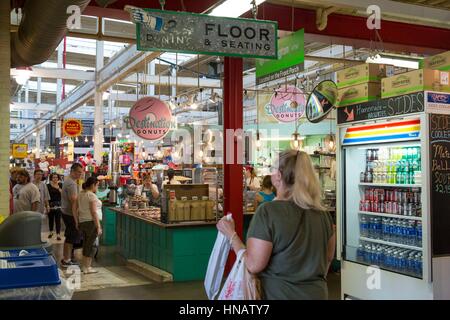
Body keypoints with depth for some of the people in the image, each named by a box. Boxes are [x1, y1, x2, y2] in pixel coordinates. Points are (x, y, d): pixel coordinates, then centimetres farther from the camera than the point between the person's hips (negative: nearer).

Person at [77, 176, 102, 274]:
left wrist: (79, 223, 18)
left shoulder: (81, 194, 10)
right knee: (90, 244, 0)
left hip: (82, 222, 8)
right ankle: (87, 267, 5)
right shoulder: (92, 195, -14)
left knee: (85, 244, 16)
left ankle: (85, 266, 23)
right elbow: (94, 212, -18)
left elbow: (79, 210, 13)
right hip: (91, 222, -8)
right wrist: (98, 227, -16)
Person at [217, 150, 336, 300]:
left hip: (279, 294, -4)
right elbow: (328, 256, 10)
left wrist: (231, 234, -9)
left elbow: (254, 265, -20)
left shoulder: (268, 211, -20)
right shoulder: (322, 213, -3)